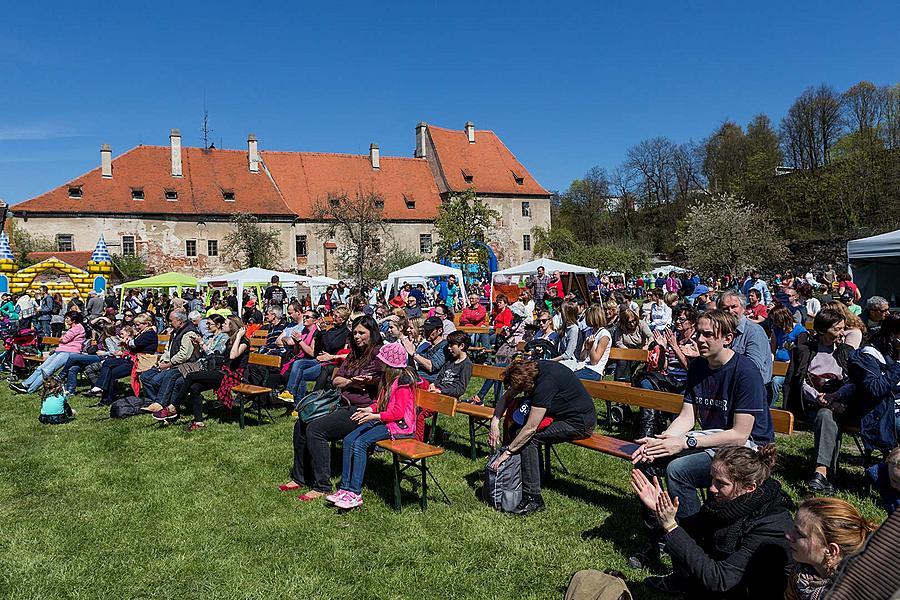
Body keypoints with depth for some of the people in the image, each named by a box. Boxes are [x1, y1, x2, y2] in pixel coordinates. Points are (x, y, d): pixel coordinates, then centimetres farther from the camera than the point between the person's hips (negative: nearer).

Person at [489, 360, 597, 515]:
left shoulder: (546, 383, -31)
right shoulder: (530, 369, -7)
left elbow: (531, 429, -28)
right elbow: (506, 398, 6)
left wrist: (507, 452, -20)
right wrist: (495, 421, -9)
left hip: (580, 422, -9)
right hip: (561, 412, 9)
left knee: (528, 438, -21)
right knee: (514, 430, 0)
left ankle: (533, 498, -14)